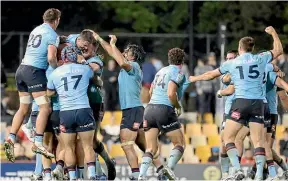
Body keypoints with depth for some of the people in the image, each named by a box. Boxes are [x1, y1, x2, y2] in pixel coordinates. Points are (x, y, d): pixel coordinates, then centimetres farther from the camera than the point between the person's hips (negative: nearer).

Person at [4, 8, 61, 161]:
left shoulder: (36, 30, 18)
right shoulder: (52, 35, -4)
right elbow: (51, 58, -15)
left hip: (22, 68, 8)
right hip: (35, 71, -8)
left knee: (23, 108, 14)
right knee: (45, 108, -8)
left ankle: (11, 139, 4)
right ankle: (38, 143, -18)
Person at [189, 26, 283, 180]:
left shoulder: (232, 63, 6)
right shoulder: (260, 59, 6)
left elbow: (211, 75, 19)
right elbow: (278, 50, 23)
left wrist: (194, 78, 36)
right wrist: (273, 33, 36)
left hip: (241, 102, -2)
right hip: (258, 103, 2)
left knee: (228, 138, 5)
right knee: (258, 140, 2)